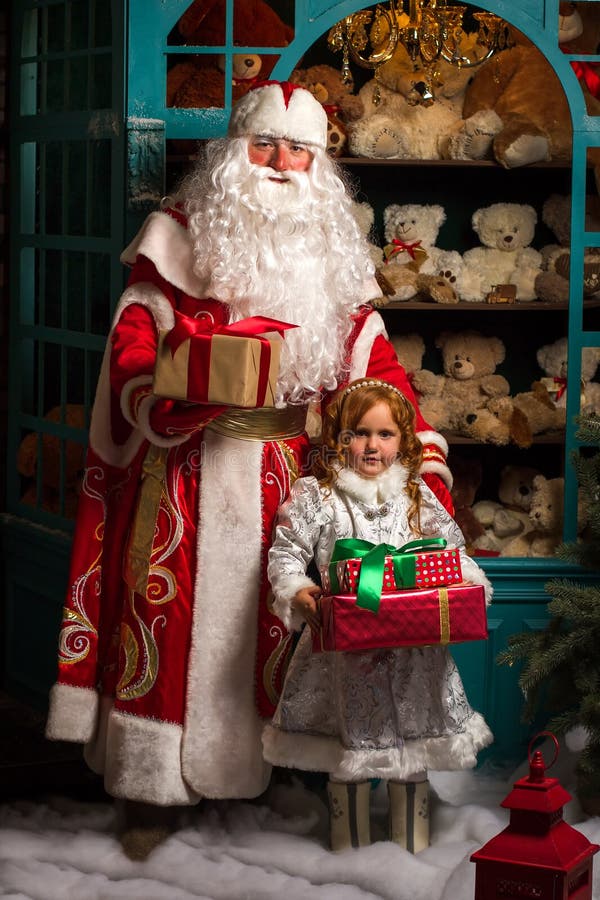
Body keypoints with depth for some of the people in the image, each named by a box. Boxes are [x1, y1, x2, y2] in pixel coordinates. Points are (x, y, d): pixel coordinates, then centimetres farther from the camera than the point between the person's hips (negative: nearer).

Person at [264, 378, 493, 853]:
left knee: (415, 750, 11)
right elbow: (285, 553, -4)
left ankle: (413, 842, 27)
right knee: (348, 758, 7)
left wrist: (469, 583, -5)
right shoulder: (314, 494, -2)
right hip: (344, 645, -2)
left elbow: (452, 550, 13)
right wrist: (298, 592, -21)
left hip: (413, 647, 2)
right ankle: (351, 844, 24)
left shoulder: (418, 495, 6)